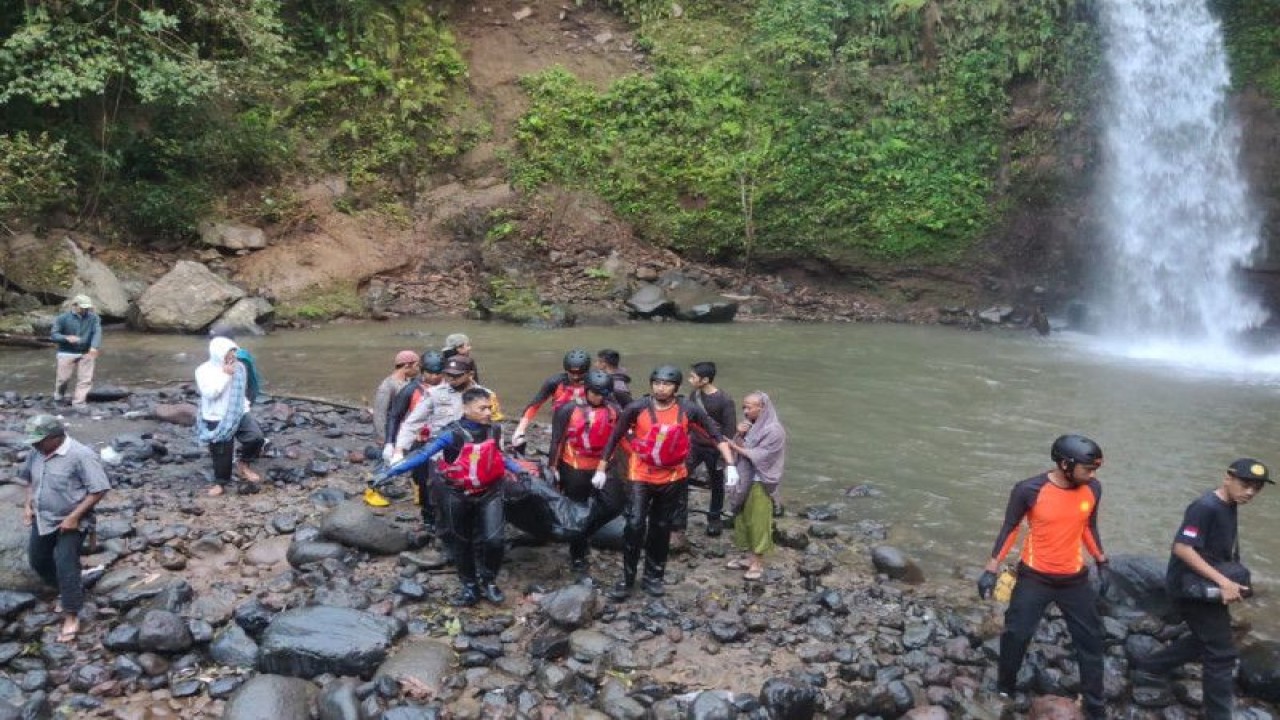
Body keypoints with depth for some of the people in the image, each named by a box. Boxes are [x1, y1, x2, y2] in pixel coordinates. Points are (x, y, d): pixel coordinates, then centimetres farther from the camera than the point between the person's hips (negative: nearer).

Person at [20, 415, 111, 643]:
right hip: (42, 520, 8)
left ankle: (71, 616, -1)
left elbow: (99, 489, -23)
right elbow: (30, 478, 17)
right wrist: (28, 505, 4)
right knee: (38, 561, 18)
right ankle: (67, 592, 41)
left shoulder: (80, 455, -24)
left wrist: (74, 517, -25)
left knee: (65, 565, -12)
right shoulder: (37, 452, -3)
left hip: (70, 522, -7)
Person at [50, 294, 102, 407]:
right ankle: (58, 397, 31)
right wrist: (67, 338, -22)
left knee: (85, 379, -1)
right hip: (67, 353, -1)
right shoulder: (63, 318, -2)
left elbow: (97, 332, -12)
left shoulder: (93, 318, -1)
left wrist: (94, 346, -31)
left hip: (86, 354, 1)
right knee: (63, 378, 5)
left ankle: (79, 403, 8)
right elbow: (53, 334, -2)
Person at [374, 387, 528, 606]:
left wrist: (518, 469, 0)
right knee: (460, 543, 12)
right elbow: (422, 455, -22)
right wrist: (389, 472, -28)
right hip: (456, 495, -2)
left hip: (489, 493, 2)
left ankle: (489, 582, 18)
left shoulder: (494, 431, -9)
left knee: (493, 540, -8)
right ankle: (470, 586, 32)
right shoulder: (452, 434, -22)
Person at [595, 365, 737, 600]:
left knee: (661, 529, 12)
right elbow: (615, 437, -4)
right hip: (640, 476, -2)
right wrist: (601, 469, -1)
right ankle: (627, 579, 0)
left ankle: (654, 577, 27)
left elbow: (716, 434, -3)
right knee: (635, 525, -13)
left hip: (673, 478, 2)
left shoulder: (689, 410, -11)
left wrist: (730, 465, -10)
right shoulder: (636, 408, -14)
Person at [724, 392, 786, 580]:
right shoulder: (749, 425, 5)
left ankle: (758, 563, 13)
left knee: (758, 521, 2)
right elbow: (737, 448, 4)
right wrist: (739, 435, -13)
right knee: (745, 519, 14)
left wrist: (736, 447, -14)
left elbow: (758, 456, -20)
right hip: (744, 480, 7)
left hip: (760, 483, -7)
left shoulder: (774, 430, -16)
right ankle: (750, 558, 27)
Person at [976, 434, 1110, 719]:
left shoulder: (1092, 489, -10)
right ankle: (1004, 689, 30)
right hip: (1034, 578, -3)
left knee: (1091, 639, 10)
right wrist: (991, 570, -7)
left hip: (1074, 579, 3)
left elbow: (1089, 527, 8)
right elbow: (1010, 529, -8)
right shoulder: (1029, 490, -21)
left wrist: (1102, 564, 12)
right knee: (1016, 634, 6)